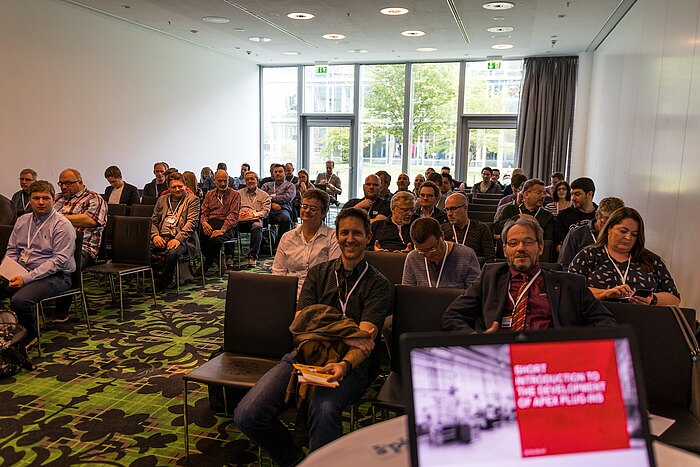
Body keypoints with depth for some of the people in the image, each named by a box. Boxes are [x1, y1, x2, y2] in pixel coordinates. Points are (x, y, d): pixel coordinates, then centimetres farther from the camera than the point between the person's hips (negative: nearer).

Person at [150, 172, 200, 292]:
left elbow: (191, 222, -4)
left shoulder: (193, 199, 7)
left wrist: (178, 239, -18)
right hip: (161, 238, 4)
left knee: (172, 252, -36)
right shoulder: (162, 200, 23)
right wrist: (155, 235, -3)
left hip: (181, 239, -4)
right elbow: (153, 221, 19)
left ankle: (161, 282, -11)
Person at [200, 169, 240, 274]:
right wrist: (204, 222, -10)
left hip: (227, 226, -3)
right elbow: (204, 211, 15)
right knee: (200, 236, -32)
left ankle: (208, 263, -5)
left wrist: (222, 230, -20)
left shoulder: (234, 195, 5)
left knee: (216, 239, -36)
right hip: (210, 223, 3)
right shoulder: (209, 194, 21)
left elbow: (233, 215, -6)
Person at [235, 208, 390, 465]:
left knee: (324, 410, -37)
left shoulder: (378, 283, 6)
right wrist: (344, 335, -12)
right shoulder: (318, 273, 16)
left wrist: (345, 364, -30)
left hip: (350, 360, -3)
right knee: (246, 415, -16)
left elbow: (365, 339, -8)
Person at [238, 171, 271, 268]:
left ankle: (252, 256, -33)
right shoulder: (239, 193, 27)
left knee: (257, 226, -39)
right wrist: (238, 214, -7)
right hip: (240, 220, 1)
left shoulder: (264, 195, 21)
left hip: (255, 220, -1)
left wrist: (253, 214, -9)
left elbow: (266, 211, 7)